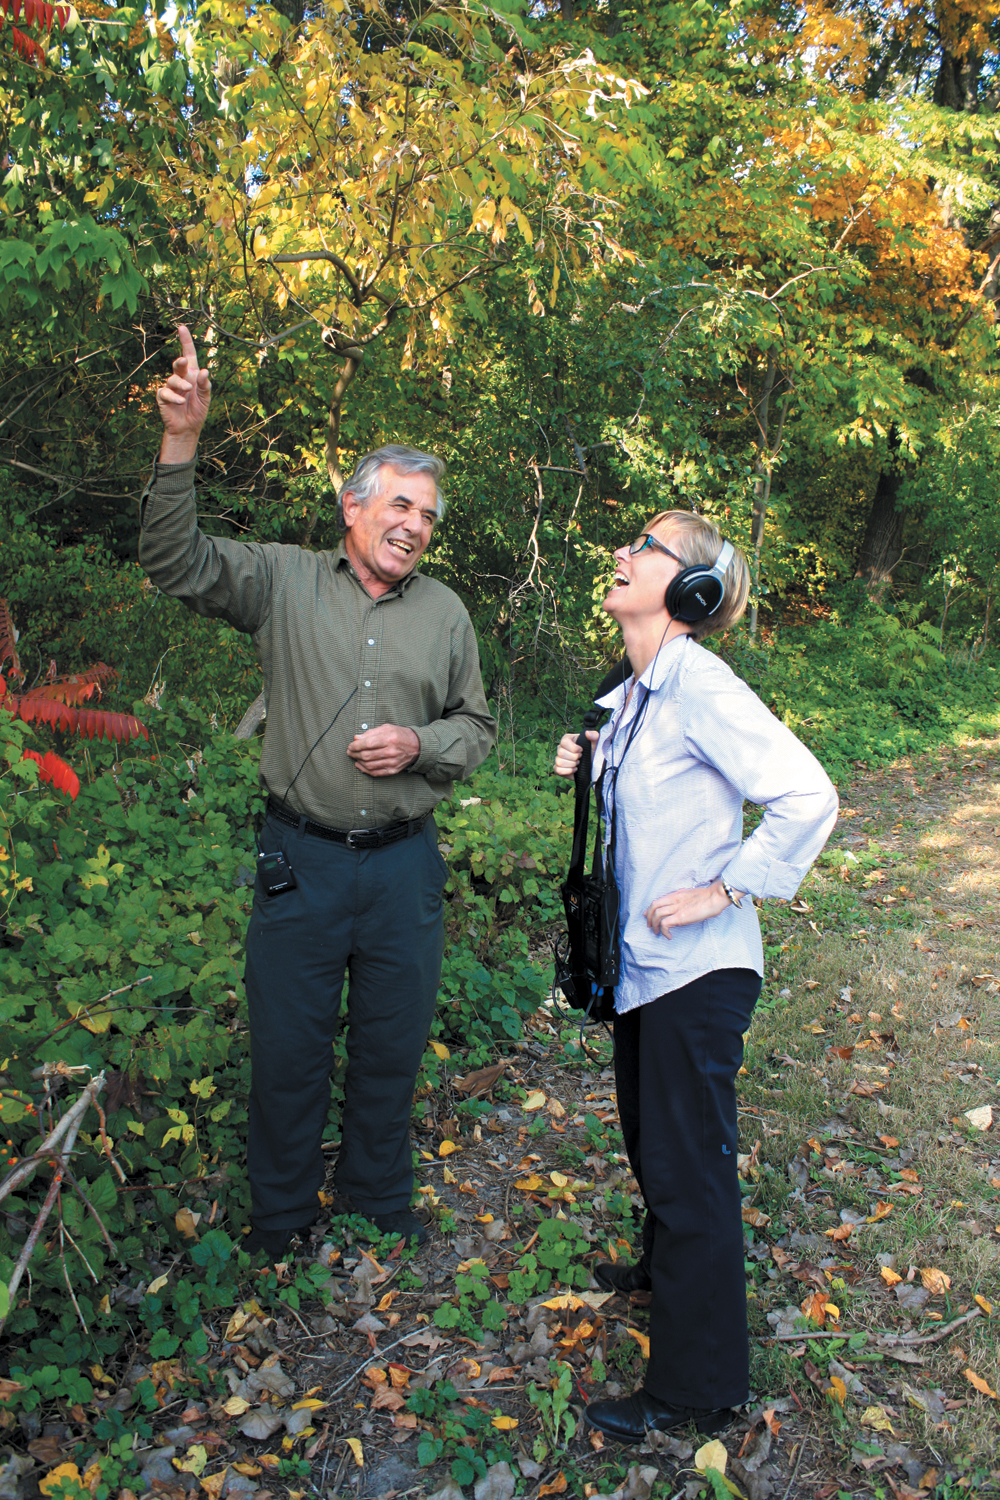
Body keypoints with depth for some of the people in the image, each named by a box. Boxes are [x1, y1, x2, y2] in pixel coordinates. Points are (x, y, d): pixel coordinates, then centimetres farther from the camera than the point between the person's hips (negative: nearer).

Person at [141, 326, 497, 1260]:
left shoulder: (446, 613, 6)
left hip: (403, 865, 2)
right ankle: (279, 1228, 34)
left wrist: (420, 744, -10)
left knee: (392, 1046, 15)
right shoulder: (284, 582, -2)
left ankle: (378, 1209, 40)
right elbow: (176, 562, -13)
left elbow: (476, 727, 11)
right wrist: (181, 443, -26)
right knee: (288, 1046, 10)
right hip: (300, 859, -2)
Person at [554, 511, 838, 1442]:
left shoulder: (698, 684, -21)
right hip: (642, 958, 9)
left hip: (696, 969, -9)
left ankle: (696, 1386, 20)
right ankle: (666, 1270, 50)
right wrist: (590, 769, 2)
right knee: (648, 1138, 25)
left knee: (689, 1163, 3)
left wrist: (725, 889, -21)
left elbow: (806, 797, -26)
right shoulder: (633, 694, 7)